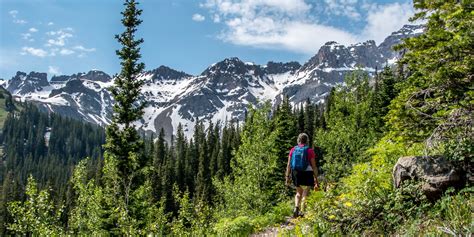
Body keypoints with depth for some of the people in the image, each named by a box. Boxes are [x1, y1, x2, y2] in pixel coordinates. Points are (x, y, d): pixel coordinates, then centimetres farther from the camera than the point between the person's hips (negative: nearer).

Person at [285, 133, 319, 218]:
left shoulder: (293, 150, 2)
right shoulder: (310, 151, -6)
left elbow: (289, 165, 2)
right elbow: (314, 166, -7)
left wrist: (287, 177, 8)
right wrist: (316, 179, -3)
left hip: (296, 174, 4)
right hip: (307, 174, -3)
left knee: (299, 192, 22)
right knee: (305, 194, 4)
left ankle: (296, 208, 4)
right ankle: (302, 212, 1)